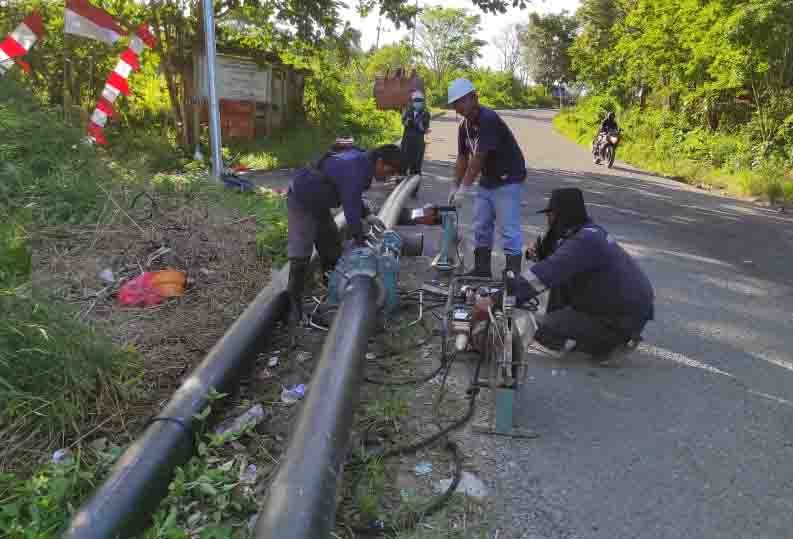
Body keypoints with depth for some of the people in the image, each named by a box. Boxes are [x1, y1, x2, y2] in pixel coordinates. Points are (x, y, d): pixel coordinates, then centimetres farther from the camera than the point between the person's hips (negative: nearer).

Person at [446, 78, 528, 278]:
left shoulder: (488, 119, -22)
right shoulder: (464, 125, 5)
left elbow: (478, 158, -26)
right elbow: (462, 158, 7)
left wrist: (464, 189, -26)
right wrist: (455, 187, 4)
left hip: (508, 180, -9)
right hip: (487, 181, 9)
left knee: (508, 229, -9)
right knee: (481, 227, 13)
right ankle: (482, 269, 25)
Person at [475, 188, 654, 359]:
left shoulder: (584, 241, -24)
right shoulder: (589, 231, 6)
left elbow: (545, 274, -34)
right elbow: (556, 263, 18)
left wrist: (496, 300, -35)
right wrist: (540, 254, -4)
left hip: (623, 320, -9)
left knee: (543, 330, -10)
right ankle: (557, 321, 19)